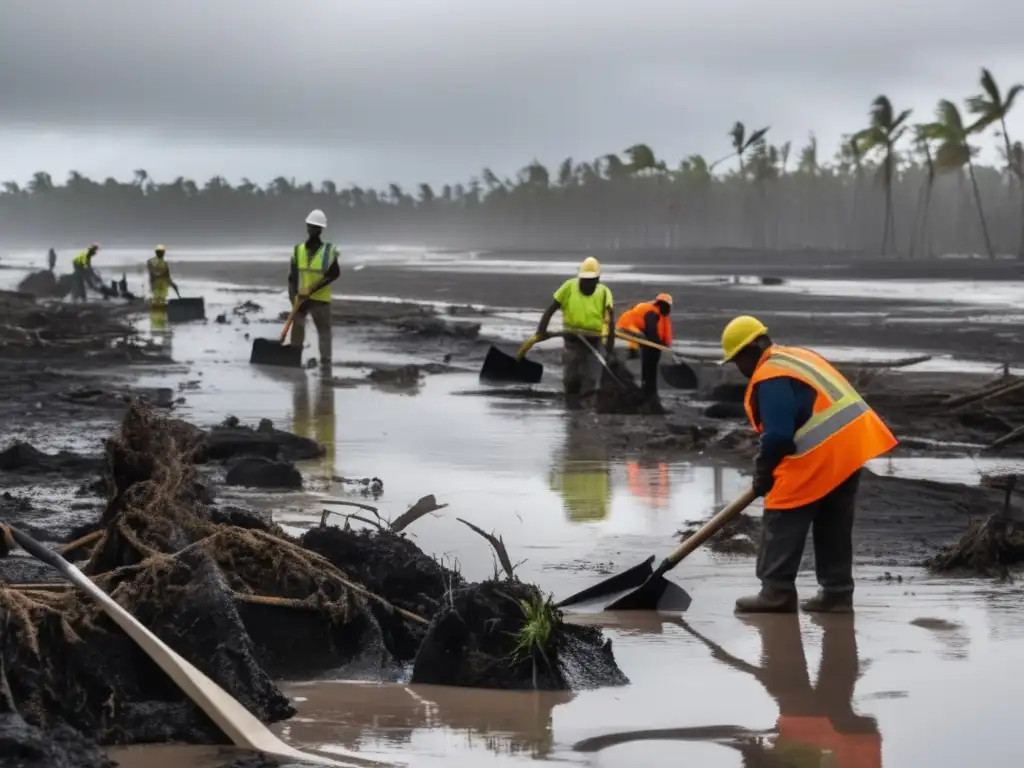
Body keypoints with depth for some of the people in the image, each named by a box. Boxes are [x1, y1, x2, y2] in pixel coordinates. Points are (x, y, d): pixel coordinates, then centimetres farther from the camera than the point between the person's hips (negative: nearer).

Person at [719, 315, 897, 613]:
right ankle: (837, 593, 17)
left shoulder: (769, 378, -12)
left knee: (783, 521, 0)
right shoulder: (797, 356, 20)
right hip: (851, 442, 10)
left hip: (821, 454, -10)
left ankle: (777, 591, 1)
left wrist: (762, 473, -3)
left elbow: (778, 435, -20)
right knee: (834, 525, 16)